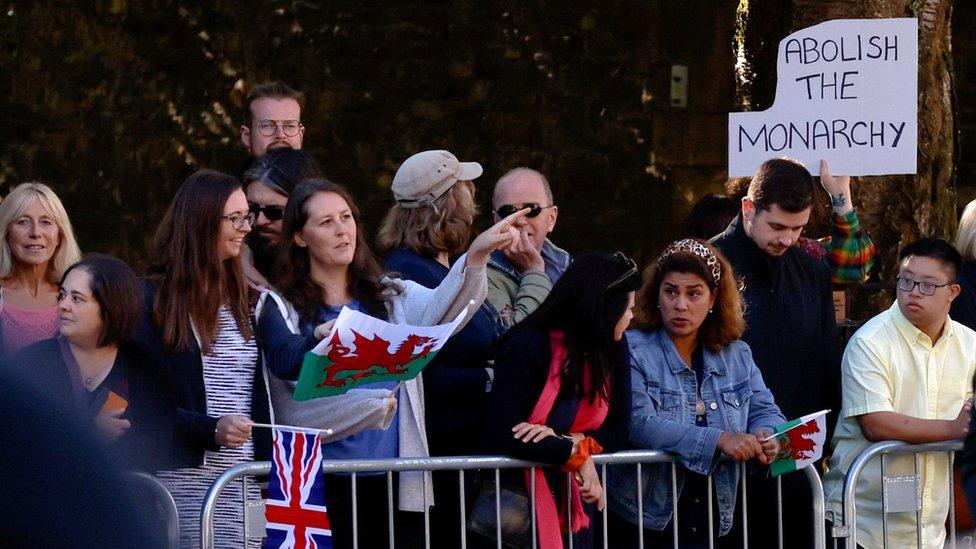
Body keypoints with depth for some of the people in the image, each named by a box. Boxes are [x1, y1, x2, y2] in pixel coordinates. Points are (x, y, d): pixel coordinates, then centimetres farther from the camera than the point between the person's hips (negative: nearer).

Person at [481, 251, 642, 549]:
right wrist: (577, 451, -19)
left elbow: (618, 430, 2)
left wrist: (567, 440, -17)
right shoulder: (527, 347, -15)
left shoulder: (612, 349, 4)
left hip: (575, 502, 6)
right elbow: (502, 435, -24)